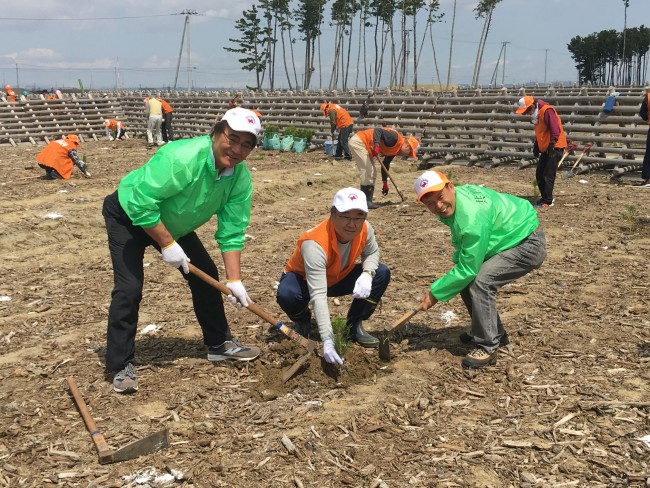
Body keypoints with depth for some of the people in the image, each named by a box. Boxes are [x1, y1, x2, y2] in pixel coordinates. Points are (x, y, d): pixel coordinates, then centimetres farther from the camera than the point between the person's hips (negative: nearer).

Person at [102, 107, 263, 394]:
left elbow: (232, 231, -14)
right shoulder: (181, 158, -38)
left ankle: (219, 344, 23)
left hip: (174, 221, 7)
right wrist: (167, 244, -30)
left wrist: (234, 280, -18)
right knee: (129, 289, -16)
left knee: (206, 276, 6)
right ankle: (121, 366, -2)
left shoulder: (240, 177, -18)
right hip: (128, 214, -7)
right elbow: (141, 204, -36)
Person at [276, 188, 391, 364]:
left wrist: (367, 274, -28)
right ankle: (303, 323, 0)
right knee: (287, 294, -38)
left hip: (338, 278, 5)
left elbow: (372, 253, -2)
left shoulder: (365, 229, -24)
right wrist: (327, 341, -54)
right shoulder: (314, 244, -41)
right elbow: (318, 295, -46)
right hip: (303, 279, -5)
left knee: (382, 273, -15)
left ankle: (355, 326, 3)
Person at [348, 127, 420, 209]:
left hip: (366, 146, 11)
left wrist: (385, 183, 20)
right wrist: (376, 145, -41)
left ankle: (368, 201, 16)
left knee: (372, 174, 13)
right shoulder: (395, 138, -18)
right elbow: (378, 130, -28)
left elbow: (385, 165, 18)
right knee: (368, 172, -14)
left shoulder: (395, 150, 10)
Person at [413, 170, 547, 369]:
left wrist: (435, 293, -20)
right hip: (509, 239, 10)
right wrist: (457, 262, -2)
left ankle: (487, 347, -13)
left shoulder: (472, 218, -34)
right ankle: (495, 333, 21)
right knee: (465, 280, 5)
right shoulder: (455, 201, -6)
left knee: (480, 281, -26)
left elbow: (468, 269, -28)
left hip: (529, 245, -10)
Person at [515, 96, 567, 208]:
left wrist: (551, 146, -28)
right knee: (539, 174, 11)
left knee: (548, 176, -7)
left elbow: (555, 130, -25)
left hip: (555, 147, -10)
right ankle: (545, 197, 21)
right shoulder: (536, 114, 11)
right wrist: (536, 147, 17)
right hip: (545, 148, 10)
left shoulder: (547, 111, -19)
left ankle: (548, 201, 0)